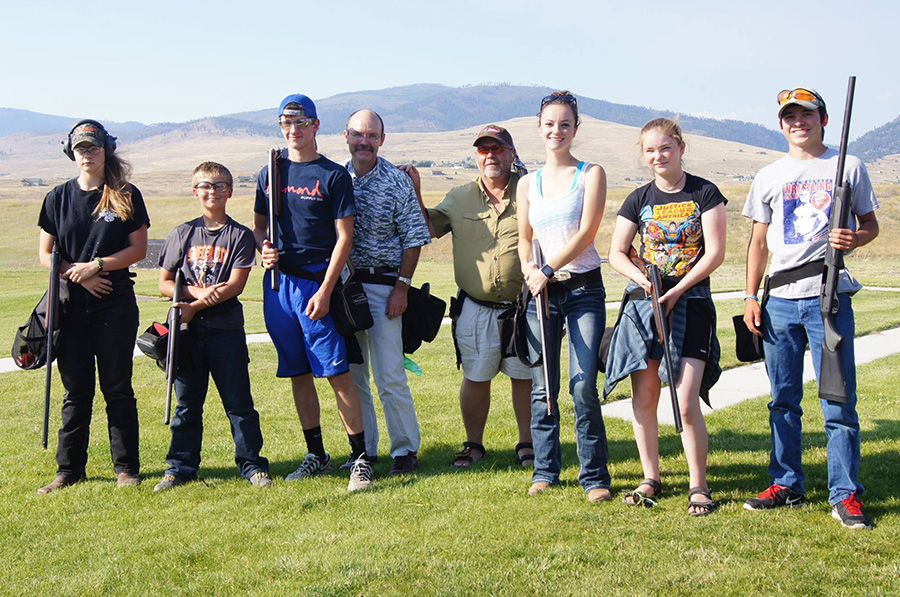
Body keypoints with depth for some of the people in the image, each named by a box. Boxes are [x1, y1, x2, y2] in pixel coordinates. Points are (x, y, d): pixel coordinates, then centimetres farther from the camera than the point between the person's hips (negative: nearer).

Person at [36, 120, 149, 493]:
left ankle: (126, 468, 11)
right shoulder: (58, 198, 8)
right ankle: (69, 470, 16)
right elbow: (46, 255, 7)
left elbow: (139, 249, -1)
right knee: (75, 391, 7)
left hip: (116, 305, -2)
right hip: (71, 307, 2)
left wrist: (97, 265, -12)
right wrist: (79, 275, -9)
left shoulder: (126, 196, 3)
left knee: (118, 389, 3)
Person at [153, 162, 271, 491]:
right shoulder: (183, 234, 9)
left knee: (238, 401, 2)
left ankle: (252, 463, 10)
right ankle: (181, 466, 18)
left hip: (226, 328, -2)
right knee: (186, 402, 9)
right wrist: (196, 292, -13)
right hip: (188, 329, 2)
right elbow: (164, 283, 6)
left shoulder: (240, 235, 2)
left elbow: (235, 285, -7)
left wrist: (195, 306, -16)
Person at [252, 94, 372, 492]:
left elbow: (344, 236, -6)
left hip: (316, 282, -5)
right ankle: (316, 455, 21)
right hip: (277, 282, 5)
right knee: (298, 374, 10)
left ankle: (360, 458, -3)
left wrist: (325, 290, -14)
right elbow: (258, 224, 21)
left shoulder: (333, 175, -2)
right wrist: (263, 248, -3)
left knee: (337, 373, -9)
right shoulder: (270, 174, 14)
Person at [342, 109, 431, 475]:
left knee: (389, 376, -5)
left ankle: (406, 449, 8)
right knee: (350, 375, 8)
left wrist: (402, 286, -8)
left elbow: (413, 237, -2)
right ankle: (363, 450, 18)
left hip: (382, 285, -4)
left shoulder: (396, 181, -1)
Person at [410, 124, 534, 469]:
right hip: (475, 309, 2)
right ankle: (474, 444, 25)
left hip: (523, 307, -1)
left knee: (525, 376, 8)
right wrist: (414, 193, 3)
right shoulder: (459, 198, 9)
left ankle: (526, 443, 25)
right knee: (475, 378, 9)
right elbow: (428, 229, 12)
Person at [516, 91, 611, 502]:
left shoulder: (591, 174, 2)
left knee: (583, 387, -9)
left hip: (584, 288, -3)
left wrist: (548, 269, -12)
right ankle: (545, 470, 18)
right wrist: (529, 270, -2)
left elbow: (586, 232, -8)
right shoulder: (527, 184, 13)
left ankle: (595, 476, 2)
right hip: (541, 290, 3)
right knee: (542, 387, 5)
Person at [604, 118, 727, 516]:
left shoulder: (704, 193, 0)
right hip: (642, 302, 3)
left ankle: (698, 485, 5)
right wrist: (641, 277, -13)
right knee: (644, 398, 5)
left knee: (686, 403, -10)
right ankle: (651, 479, 19)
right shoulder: (639, 200, 8)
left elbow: (715, 252, -6)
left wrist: (676, 290, -14)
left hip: (690, 301, -3)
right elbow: (616, 253, 8)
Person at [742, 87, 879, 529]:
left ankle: (845, 495, 1)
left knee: (838, 400, -6)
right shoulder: (769, 177, 12)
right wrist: (751, 297, 7)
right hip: (780, 299, 3)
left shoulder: (848, 167, 6)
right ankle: (787, 485, 20)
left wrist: (855, 238, -14)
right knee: (783, 400, 9)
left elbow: (870, 224, 10)